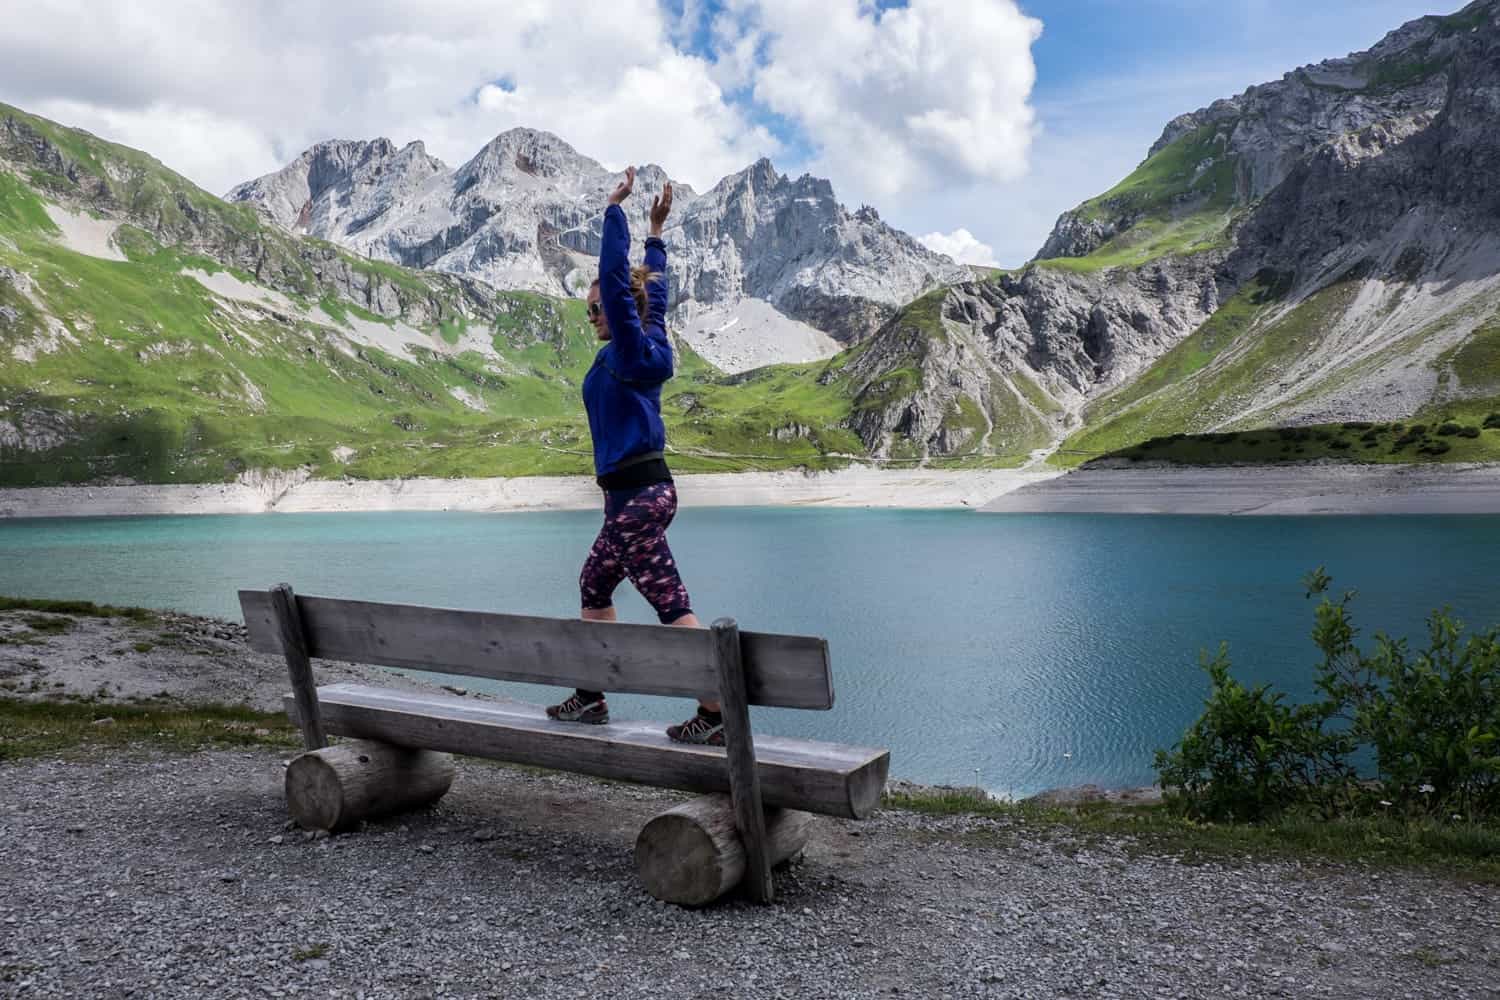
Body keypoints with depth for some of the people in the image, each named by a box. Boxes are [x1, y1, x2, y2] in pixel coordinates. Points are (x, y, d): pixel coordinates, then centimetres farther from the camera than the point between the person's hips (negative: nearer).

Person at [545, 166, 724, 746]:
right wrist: (656, 234, 34)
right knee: (594, 587, 19)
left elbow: (614, 277, -18)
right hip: (643, 490, 10)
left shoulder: (630, 349, -10)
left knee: (671, 603, -11)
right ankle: (590, 697, 26)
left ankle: (715, 715, -11)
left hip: (637, 495, -10)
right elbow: (655, 294, 27)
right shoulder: (648, 343, 12)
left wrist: (615, 209, -13)